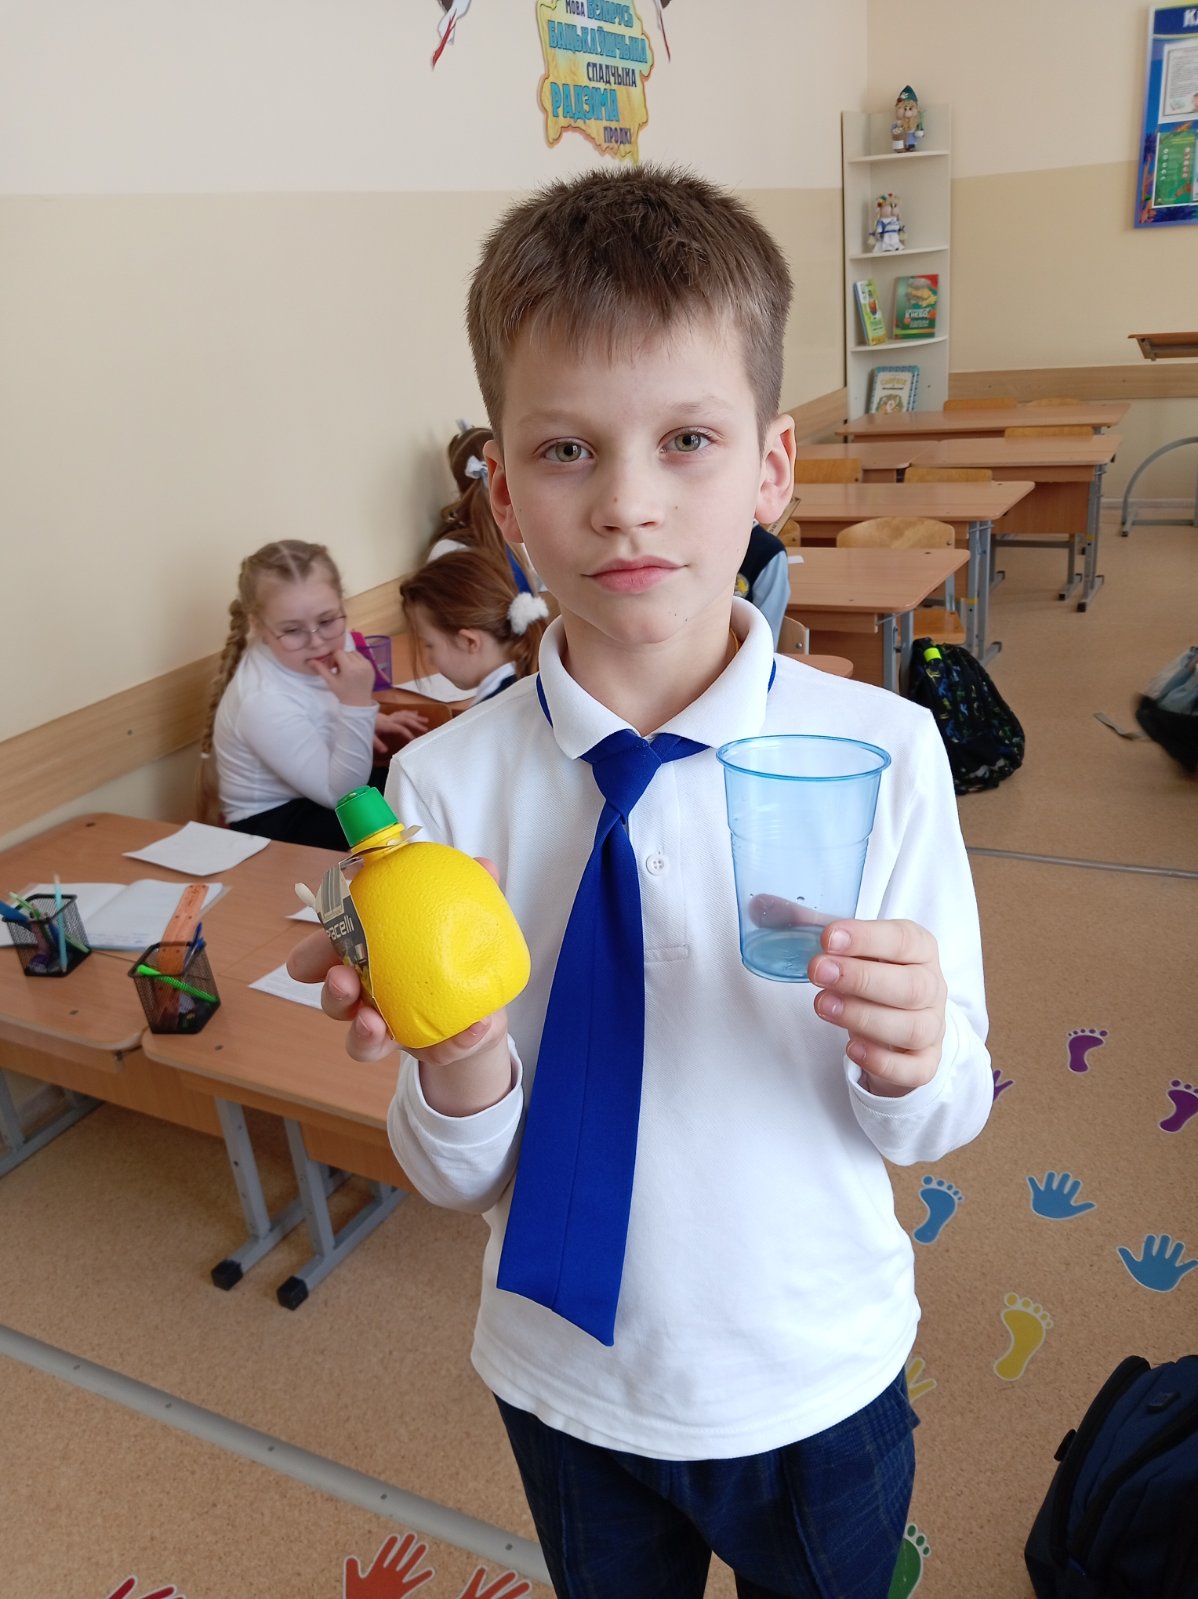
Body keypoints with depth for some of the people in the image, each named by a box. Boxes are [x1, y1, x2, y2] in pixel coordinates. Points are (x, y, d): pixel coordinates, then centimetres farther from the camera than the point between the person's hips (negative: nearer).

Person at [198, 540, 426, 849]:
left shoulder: (331, 643, -9)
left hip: (319, 790, 8)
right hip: (272, 823, -8)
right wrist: (357, 703, -36)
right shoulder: (264, 701, -31)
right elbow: (340, 794, -27)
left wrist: (366, 719, -1)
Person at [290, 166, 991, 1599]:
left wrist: (909, 1057, -30)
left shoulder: (883, 751, -20)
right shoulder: (447, 784, -19)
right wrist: (460, 1070, -31)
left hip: (819, 1379, 0)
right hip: (568, 1387, 1)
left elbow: (944, 1118, -8)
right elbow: (461, 1178, -10)